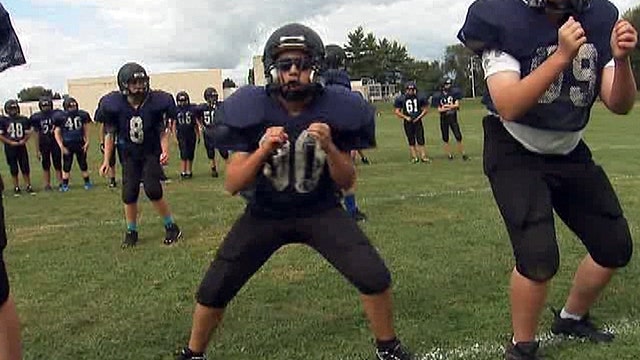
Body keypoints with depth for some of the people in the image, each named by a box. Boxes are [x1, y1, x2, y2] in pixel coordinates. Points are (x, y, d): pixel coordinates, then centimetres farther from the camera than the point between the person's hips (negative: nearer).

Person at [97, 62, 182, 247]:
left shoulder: (156, 102, -18)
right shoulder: (115, 105, -16)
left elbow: (162, 132, -6)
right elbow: (110, 134, -4)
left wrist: (165, 151, -21)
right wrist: (106, 161, -6)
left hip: (152, 152, -2)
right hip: (130, 155, 2)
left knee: (152, 190, -16)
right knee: (129, 193, -2)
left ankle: (171, 226, 3)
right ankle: (131, 231, 20)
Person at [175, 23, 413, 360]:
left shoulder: (334, 109, -14)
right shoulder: (252, 110, -16)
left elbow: (346, 182, -8)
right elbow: (232, 185, -14)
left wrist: (328, 146, -27)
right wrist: (261, 151, -31)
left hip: (321, 212, 0)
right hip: (265, 213, 0)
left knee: (374, 277, -11)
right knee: (214, 289, 0)